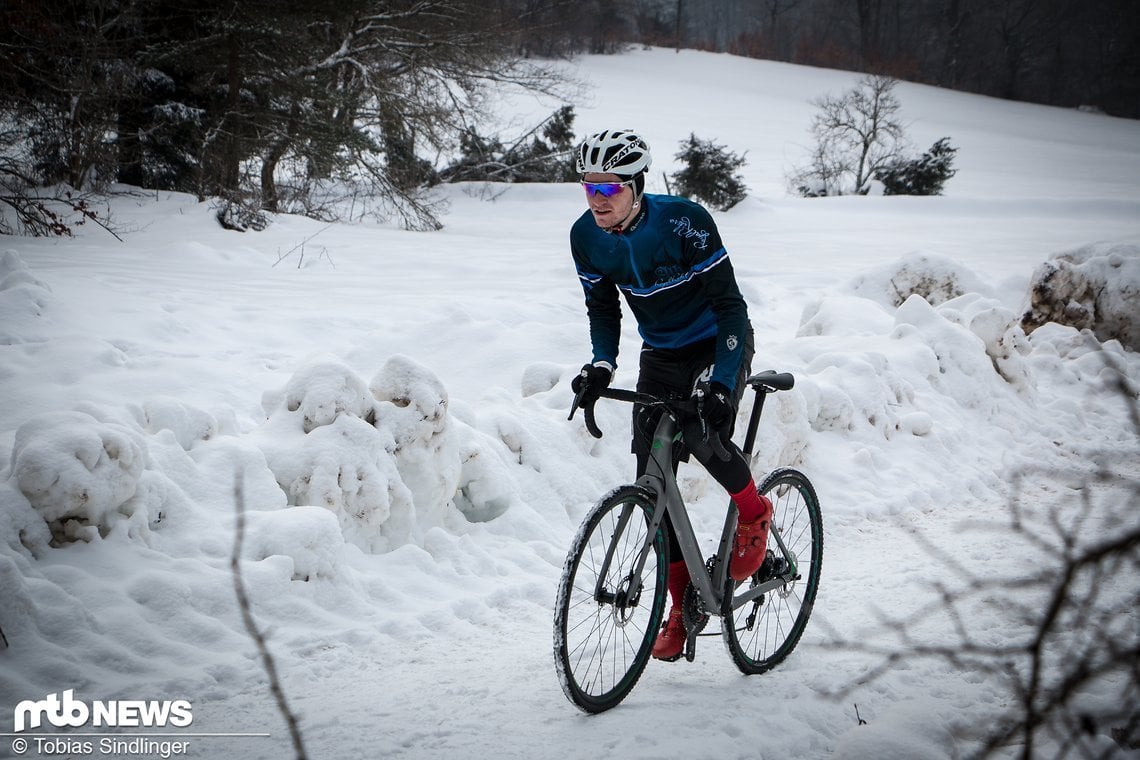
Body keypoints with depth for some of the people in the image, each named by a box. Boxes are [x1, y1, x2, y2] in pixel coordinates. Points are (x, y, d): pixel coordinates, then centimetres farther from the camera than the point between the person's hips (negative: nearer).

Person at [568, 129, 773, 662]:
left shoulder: (684, 222, -27)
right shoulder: (586, 236, -12)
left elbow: (729, 304, -25)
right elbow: (602, 306, 2)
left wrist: (720, 384, -35)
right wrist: (601, 365, -17)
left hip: (718, 343, -5)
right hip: (662, 355, 5)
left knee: (704, 434, -33)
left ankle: (754, 513, 0)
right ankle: (683, 604, 12)